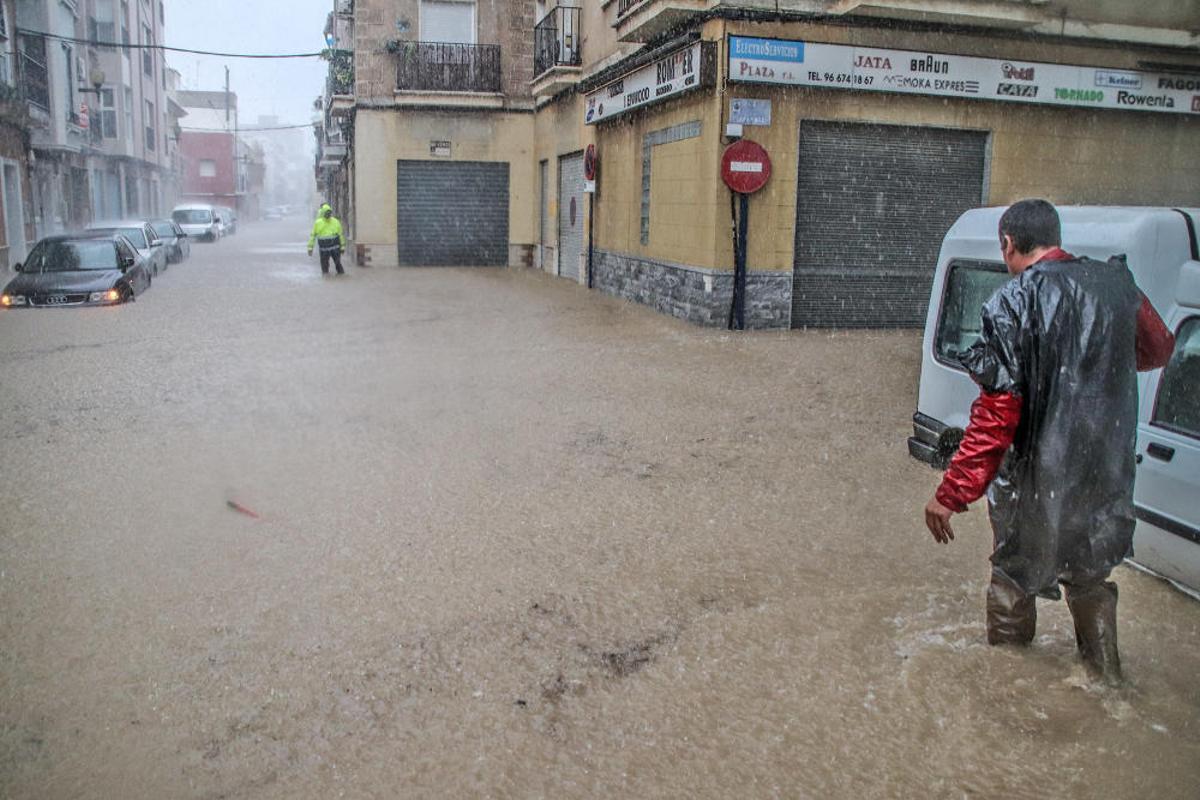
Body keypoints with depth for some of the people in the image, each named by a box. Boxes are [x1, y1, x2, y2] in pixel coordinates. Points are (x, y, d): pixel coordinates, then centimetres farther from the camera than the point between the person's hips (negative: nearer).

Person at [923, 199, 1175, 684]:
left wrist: (951, 494, -20)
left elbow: (997, 414, -23)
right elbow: (1158, 350, 17)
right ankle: (1105, 674, 43)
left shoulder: (1015, 303, -19)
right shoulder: (1116, 284, -2)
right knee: (1090, 575, 26)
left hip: (1036, 476, -5)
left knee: (1014, 577, 15)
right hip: (1105, 473, 6)